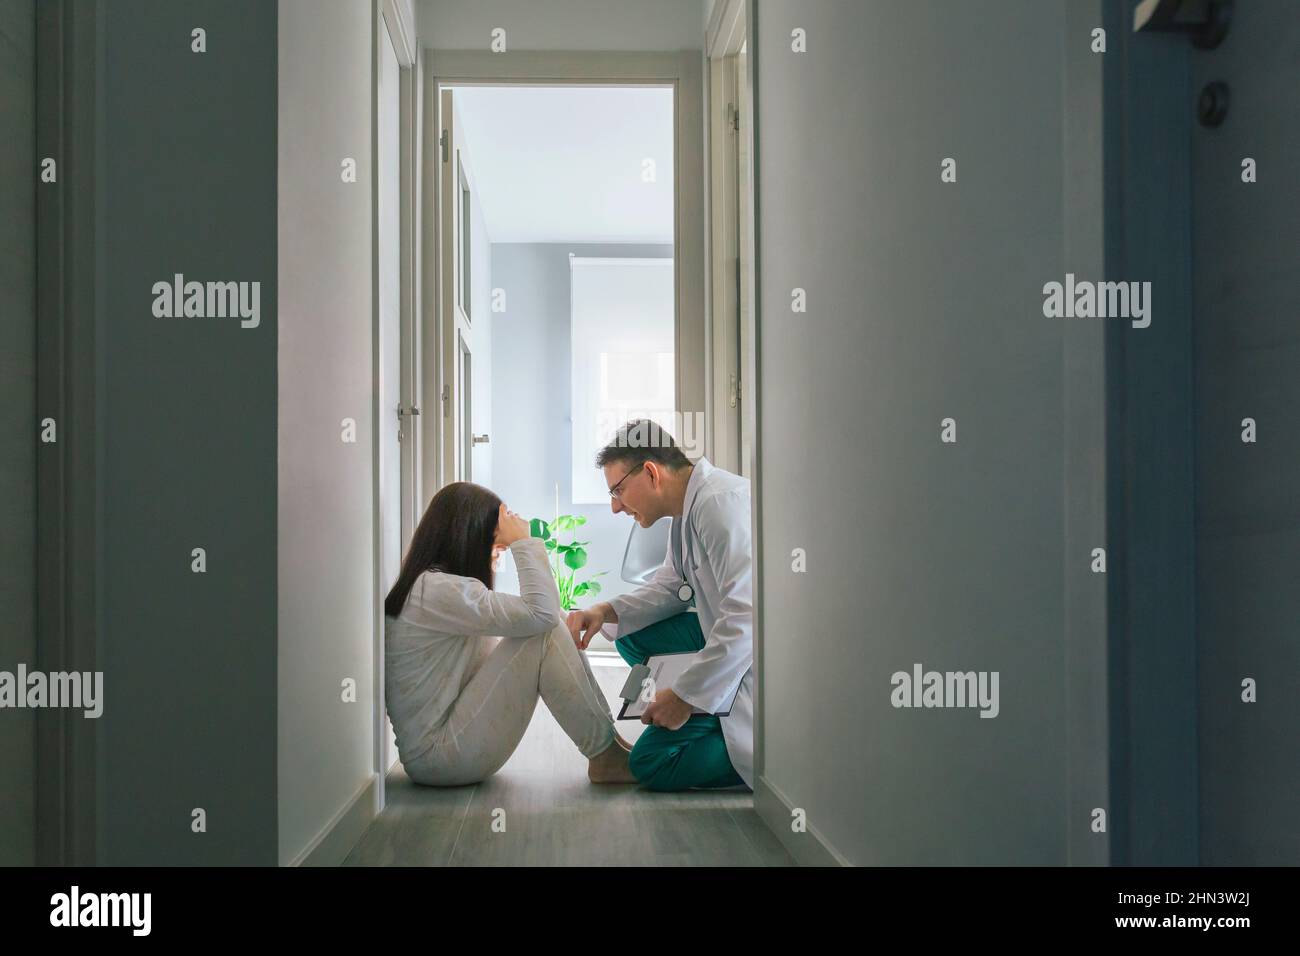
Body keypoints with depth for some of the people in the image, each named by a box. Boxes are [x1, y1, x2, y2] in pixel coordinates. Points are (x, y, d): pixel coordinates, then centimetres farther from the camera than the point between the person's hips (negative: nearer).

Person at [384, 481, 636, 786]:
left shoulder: (435, 587, 15)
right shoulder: (437, 590, -18)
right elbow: (540, 613, -23)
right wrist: (524, 541, -13)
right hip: (437, 757, -10)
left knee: (556, 625, 2)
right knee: (543, 633, -18)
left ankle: (607, 740, 0)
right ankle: (605, 757, -10)